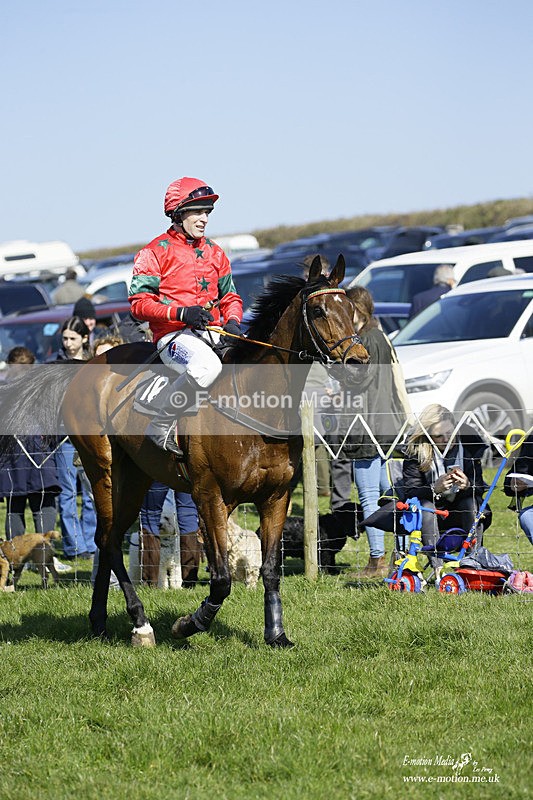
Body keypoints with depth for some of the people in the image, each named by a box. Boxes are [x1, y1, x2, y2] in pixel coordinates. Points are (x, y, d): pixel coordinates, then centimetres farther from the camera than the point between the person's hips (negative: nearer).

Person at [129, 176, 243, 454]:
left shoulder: (215, 253, 20)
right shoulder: (155, 252, 0)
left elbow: (229, 296, 24)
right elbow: (140, 303, -6)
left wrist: (232, 321, 0)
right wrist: (180, 312, -21)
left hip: (213, 333, 7)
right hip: (174, 334, -7)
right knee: (207, 366, -38)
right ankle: (160, 426, -21)